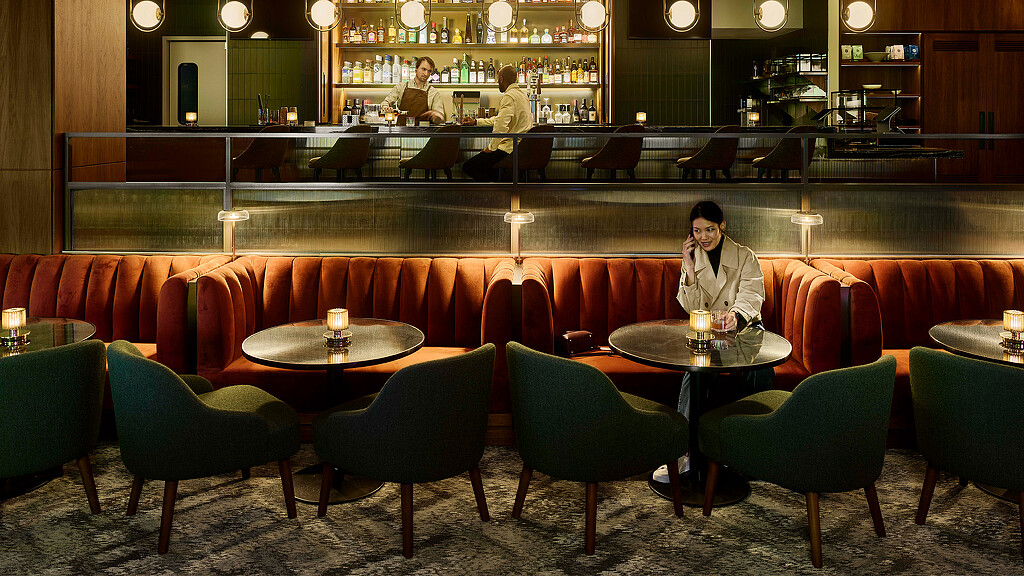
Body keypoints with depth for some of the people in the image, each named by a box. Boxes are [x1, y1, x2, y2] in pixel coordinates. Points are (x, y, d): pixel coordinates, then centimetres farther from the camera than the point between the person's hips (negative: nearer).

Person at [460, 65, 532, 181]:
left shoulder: (509, 96, -16)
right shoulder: (521, 94, 17)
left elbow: (501, 126, -27)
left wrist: (491, 148, -16)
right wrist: (476, 122, 28)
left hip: (510, 150, -10)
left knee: (467, 167, -9)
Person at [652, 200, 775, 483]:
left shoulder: (745, 256, 4)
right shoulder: (691, 260, 11)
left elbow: (751, 295, -13)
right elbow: (691, 309, 2)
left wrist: (735, 315, -37)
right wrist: (689, 269, -11)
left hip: (743, 326, 0)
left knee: (761, 370, -35)